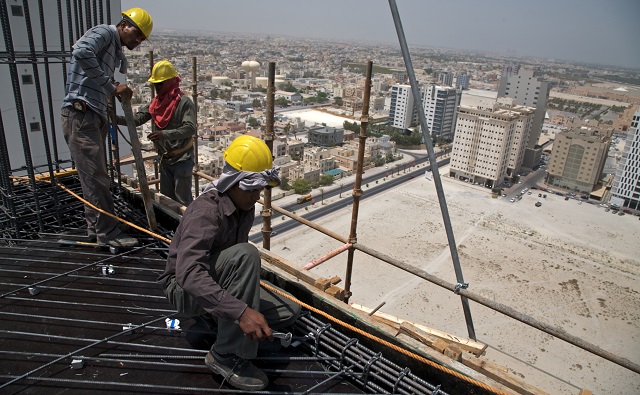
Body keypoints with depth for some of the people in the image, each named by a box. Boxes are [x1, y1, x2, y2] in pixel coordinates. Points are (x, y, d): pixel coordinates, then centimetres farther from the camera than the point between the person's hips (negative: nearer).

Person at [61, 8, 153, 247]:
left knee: (95, 176, 14)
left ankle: (96, 227, 24)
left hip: (96, 117, 10)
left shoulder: (117, 53, 23)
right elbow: (81, 52, -24)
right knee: (95, 177, -6)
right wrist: (111, 87, -22)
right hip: (80, 114, -10)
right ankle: (108, 233, 0)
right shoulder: (104, 33, -4)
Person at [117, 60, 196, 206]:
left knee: (183, 202, -3)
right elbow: (137, 119, 1)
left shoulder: (184, 102, -14)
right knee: (165, 199, 17)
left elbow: (190, 128, -26)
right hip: (165, 159, 8)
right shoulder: (156, 103, 7)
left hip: (182, 160, -8)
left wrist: (165, 134, -37)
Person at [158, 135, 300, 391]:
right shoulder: (206, 210, -29)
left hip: (219, 283, 8)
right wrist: (241, 310, -50)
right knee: (245, 254, -37)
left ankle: (215, 318, 13)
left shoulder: (245, 206, -3)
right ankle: (227, 356, -25)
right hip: (185, 288, -8)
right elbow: (188, 272, -42)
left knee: (288, 313, -3)